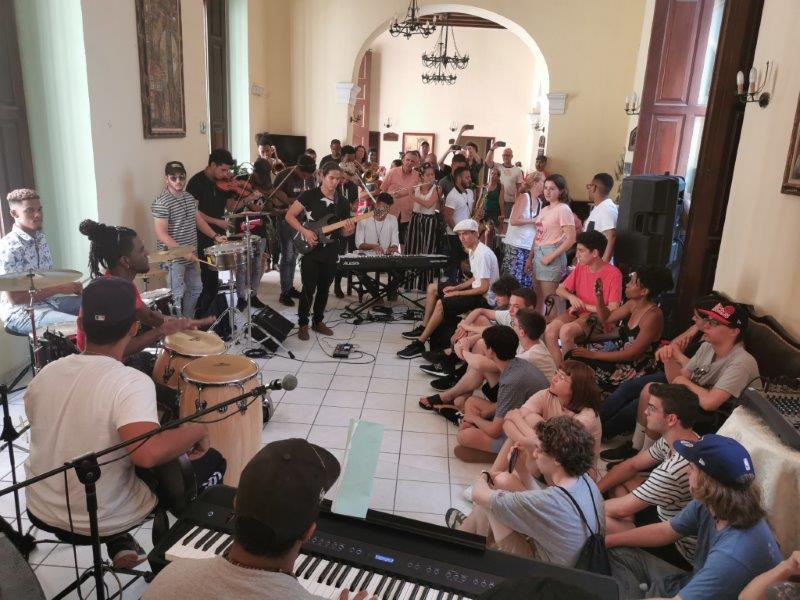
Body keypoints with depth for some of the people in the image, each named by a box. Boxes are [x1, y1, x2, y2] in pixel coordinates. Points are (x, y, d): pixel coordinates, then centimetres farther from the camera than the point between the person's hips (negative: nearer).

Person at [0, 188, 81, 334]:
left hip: (49, 301, 9)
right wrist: (59, 288, -20)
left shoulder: (41, 238, 7)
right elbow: (15, 298, -20)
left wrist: (66, 286, -3)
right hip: (20, 311, -9)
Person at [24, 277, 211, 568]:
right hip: (102, 522, -5)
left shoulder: (45, 374, -8)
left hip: (41, 513, 6)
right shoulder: (132, 383, -27)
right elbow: (148, 454, -42)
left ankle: (118, 543, 27)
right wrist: (195, 430, -24)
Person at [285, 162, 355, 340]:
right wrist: (305, 231, -16)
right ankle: (303, 324, 12)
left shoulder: (342, 203, 6)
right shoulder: (309, 195, -7)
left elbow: (342, 231, 10)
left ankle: (318, 321, 26)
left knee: (324, 288, 12)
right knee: (308, 288, -3)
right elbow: (289, 216, -5)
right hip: (310, 249, -4)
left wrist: (350, 230, -13)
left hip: (330, 252, 4)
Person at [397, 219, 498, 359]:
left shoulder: (483, 254, -24)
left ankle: (420, 344, -19)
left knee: (441, 304, -27)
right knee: (432, 288, 11)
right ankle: (423, 328, 15)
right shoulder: (473, 250, 7)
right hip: (475, 290, 11)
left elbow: (484, 288, -25)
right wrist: (456, 287, 3)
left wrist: (457, 293, -17)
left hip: (484, 298, -11)